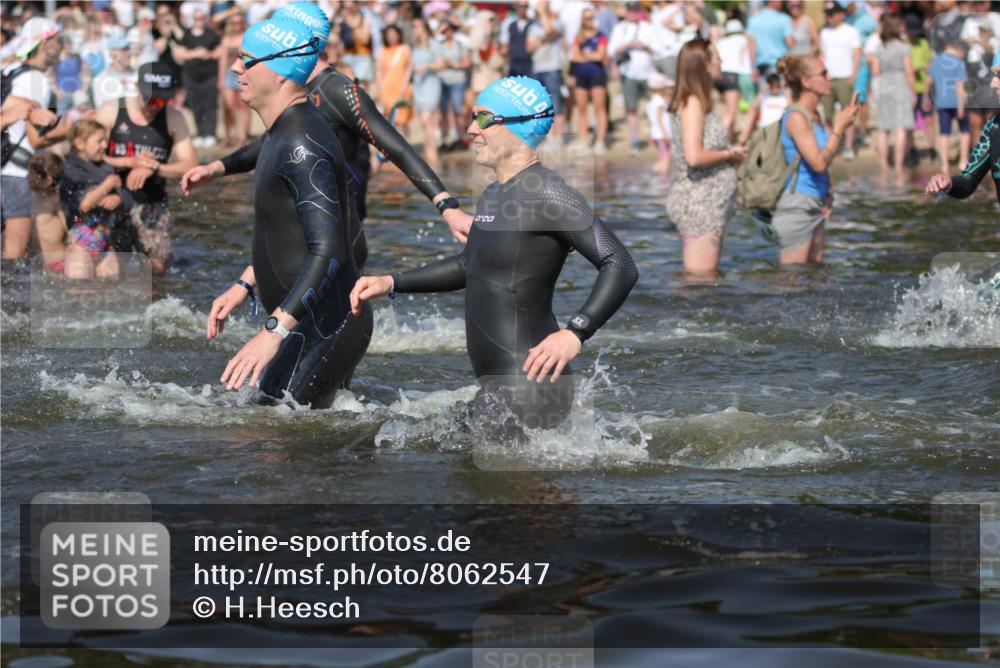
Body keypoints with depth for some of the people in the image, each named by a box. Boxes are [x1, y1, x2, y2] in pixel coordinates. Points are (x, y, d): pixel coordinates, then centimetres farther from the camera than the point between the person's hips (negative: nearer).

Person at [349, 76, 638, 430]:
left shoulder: (546, 194, -15)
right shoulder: (494, 195, 15)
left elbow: (621, 267, -21)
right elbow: (469, 266, 33)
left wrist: (575, 334, -32)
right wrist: (391, 283, 24)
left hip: (527, 389, -10)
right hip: (496, 387, 10)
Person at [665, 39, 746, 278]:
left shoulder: (696, 102, 15)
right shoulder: (692, 103, -14)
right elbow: (694, 157, -24)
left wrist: (732, 153, 8)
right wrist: (729, 154, -11)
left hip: (708, 202, 10)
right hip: (698, 202, -10)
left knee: (707, 278, 12)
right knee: (701, 279, -8)